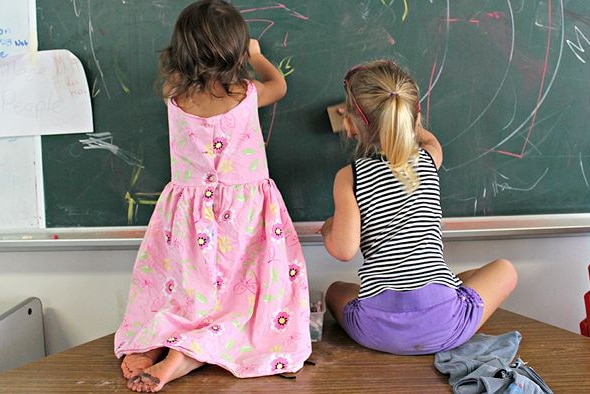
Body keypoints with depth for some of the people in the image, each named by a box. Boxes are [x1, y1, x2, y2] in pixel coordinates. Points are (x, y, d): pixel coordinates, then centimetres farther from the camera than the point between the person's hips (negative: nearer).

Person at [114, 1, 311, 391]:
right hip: (246, 219, -3)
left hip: (187, 221, 3)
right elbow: (278, 85, 19)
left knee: (184, 295, 18)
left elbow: (176, 67, 24)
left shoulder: (174, 93, -4)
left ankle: (151, 344, -10)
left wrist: (199, 47, 41)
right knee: (252, 300, 2)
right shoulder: (247, 94, -8)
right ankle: (184, 358, -19)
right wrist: (256, 55, 37)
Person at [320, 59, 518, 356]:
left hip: (378, 329, 0)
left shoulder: (348, 177, -6)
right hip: (445, 326, 1)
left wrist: (328, 229, 10)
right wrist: (396, 111, 46)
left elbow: (344, 250, -13)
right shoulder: (430, 159, 5)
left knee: (335, 291, 35)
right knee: (504, 270, 29)